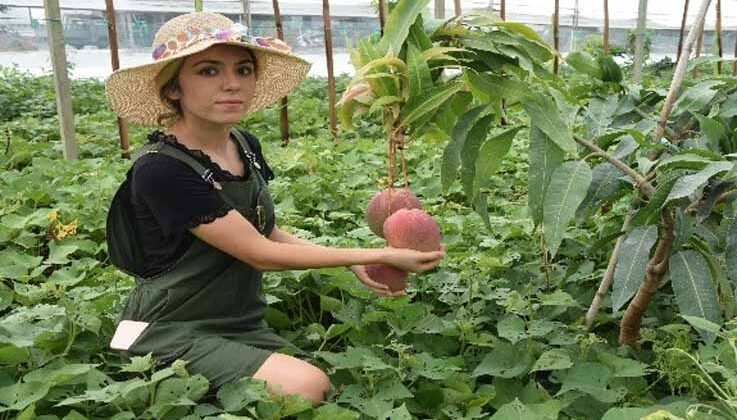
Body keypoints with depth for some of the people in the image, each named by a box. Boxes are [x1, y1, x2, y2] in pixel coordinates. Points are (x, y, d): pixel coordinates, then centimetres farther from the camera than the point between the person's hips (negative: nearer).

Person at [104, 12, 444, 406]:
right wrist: (380, 255, -16)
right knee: (307, 388, -25)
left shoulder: (245, 145, 1)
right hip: (173, 333, -7)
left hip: (243, 325, 7)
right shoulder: (161, 169, -23)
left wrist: (353, 263, -1)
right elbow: (260, 254, -21)